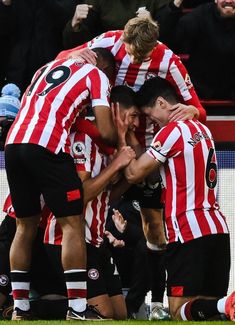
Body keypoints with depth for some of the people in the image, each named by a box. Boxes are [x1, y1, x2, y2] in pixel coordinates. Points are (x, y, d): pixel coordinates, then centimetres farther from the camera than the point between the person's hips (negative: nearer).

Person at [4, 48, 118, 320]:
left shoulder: (47, 67, 30)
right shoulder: (96, 75, 11)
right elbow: (105, 131, 3)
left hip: (13, 142, 6)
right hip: (47, 147, -6)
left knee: (26, 225, 15)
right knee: (72, 223, 0)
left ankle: (19, 307, 15)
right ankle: (78, 308, -4)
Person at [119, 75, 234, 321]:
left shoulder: (172, 131, -9)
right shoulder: (203, 130, 17)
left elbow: (133, 174, -4)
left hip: (188, 232, -8)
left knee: (179, 311, -6)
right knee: (208, 304, 8)